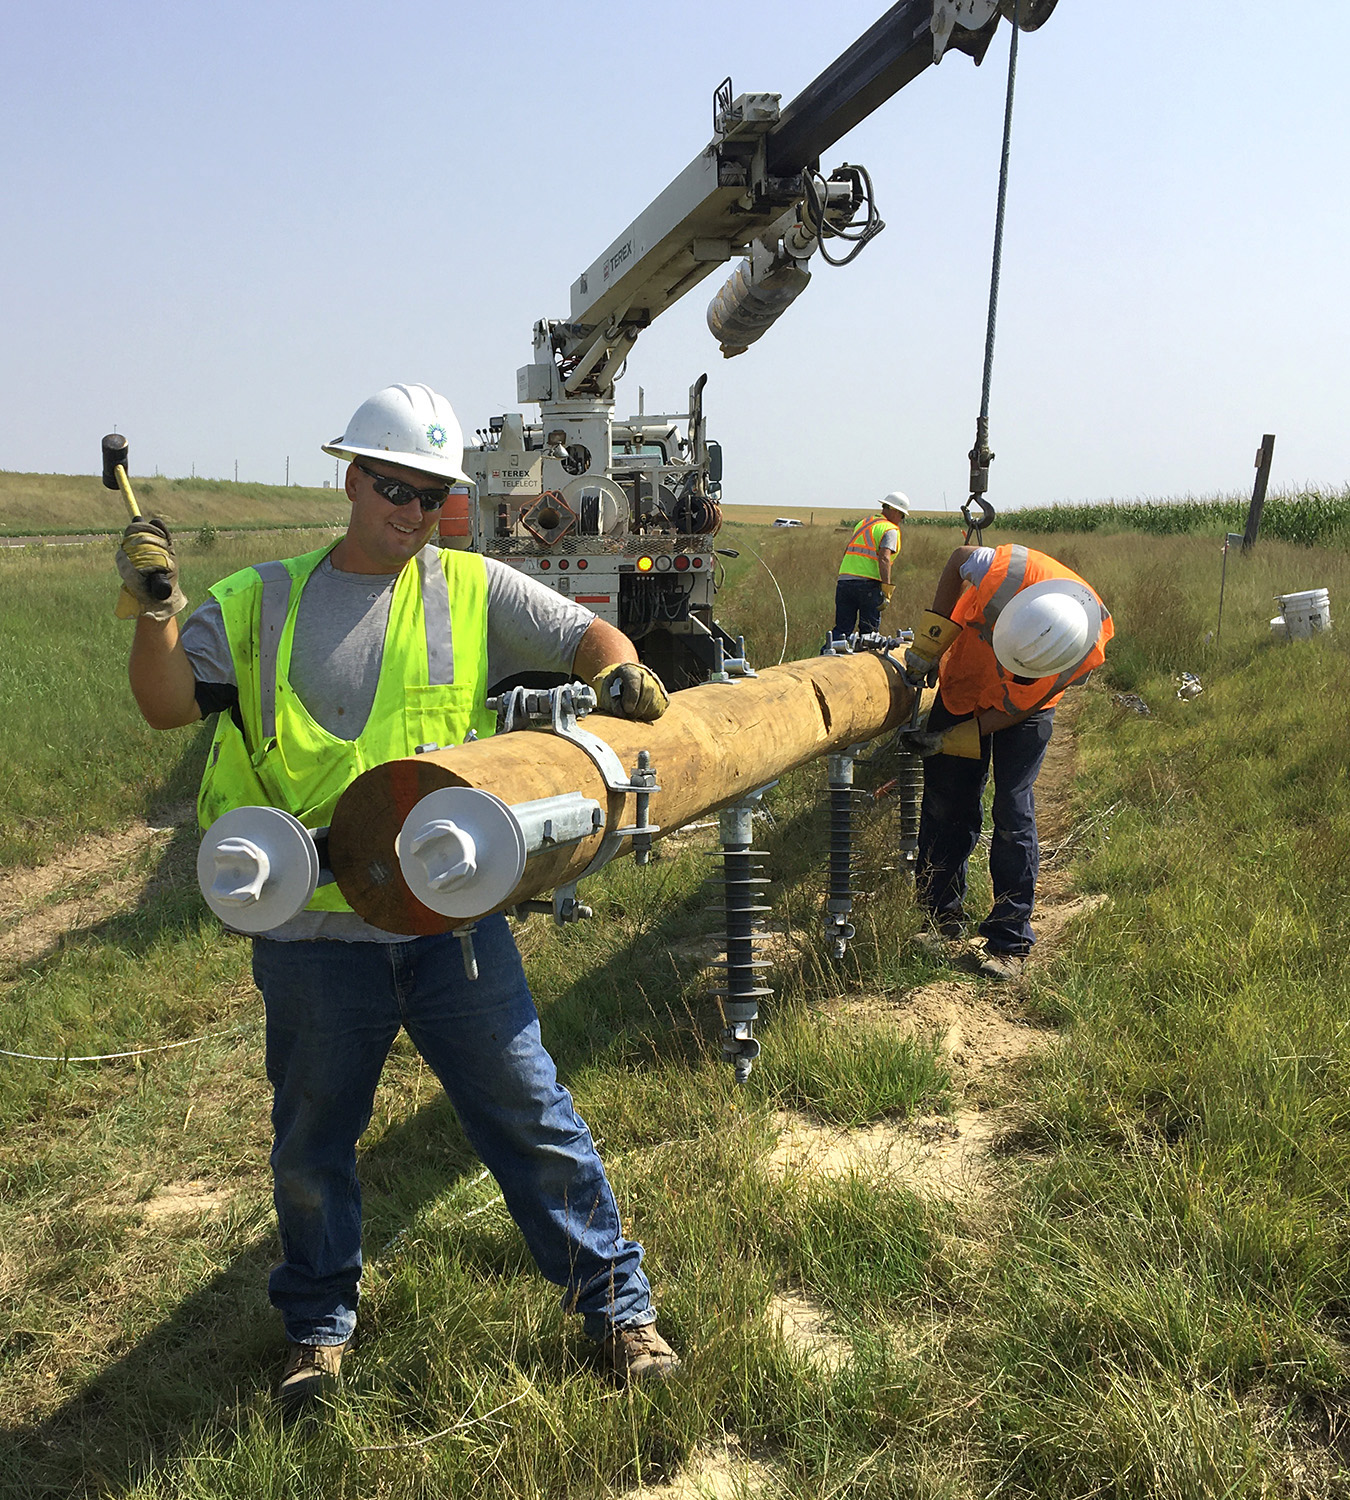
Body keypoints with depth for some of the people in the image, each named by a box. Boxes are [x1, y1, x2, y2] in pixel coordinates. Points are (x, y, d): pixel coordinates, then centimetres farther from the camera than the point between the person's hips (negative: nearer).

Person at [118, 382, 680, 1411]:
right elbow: (169, 704, 2)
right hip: (314, 931, 1)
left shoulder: (472, 589, 4)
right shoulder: (261, 602, 5)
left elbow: (587, 634, 7)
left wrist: (619, 671, -15)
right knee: (313, 1140, 17)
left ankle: (616, 1299, 27)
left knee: (530, 1115, 8)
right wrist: (154, 609, -14)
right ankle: (319, 1322, 42)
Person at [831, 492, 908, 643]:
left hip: (844, 579, 6)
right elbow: (884, 558, -15)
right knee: (868, 631, 3)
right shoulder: (890, 530, -1)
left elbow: (847, 552, 24)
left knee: (842, 628, 6)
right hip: (868, 583, -6)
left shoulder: (862, 523, 23)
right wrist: (887, 591, -19)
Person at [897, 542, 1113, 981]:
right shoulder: (1013, 572, -38)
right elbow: (959, 558, -15)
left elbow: (1018, 709, -22)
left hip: (1023, 713, -1)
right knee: (946, 805, 3)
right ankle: (941, 922, 18)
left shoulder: (1086, 652, -33)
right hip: (962, 687, 2)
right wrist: (933, 637, -20)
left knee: (1013, 816, -8)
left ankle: (1009, 944, 2)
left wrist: (950, 741, -27)